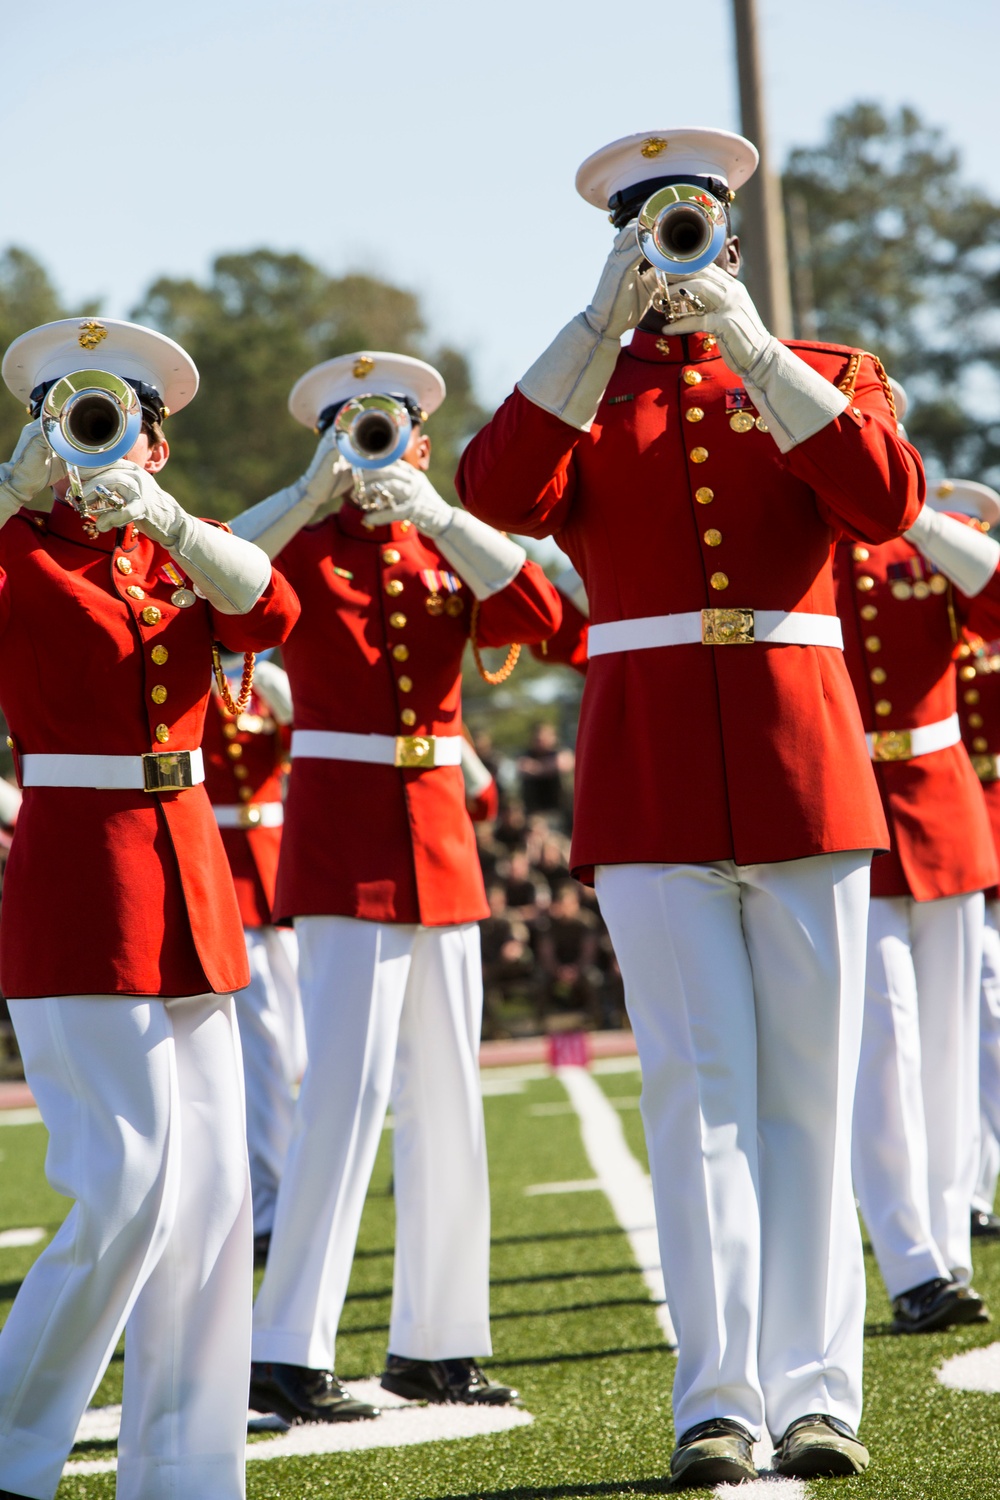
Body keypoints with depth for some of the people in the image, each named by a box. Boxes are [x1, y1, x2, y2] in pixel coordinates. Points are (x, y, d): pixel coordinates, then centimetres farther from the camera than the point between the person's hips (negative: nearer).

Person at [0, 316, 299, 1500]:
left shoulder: (176, 558, 14)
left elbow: (272, 612, -6)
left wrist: (163, 517, -18)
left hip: (188, 881, 6)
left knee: (212, 1188, 5)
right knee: (133, 1185, -12)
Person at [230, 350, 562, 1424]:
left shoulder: (448, 553, 13)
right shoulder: (303, 545, 1)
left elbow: (539, 616, -6)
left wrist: (436, 514, -14)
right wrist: (315, 494, -23)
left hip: (440, 839, 6)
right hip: (342, 839, -5)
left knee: (445, 1096, 7)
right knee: (348, 1088, -13)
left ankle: (432, 1343, 16)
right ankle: (286, 1355, -9)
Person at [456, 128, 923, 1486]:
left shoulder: (823, 376, 12)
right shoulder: (580, 393, 12)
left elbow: (884, 502, -9)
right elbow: (503, 496, -11)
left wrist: (751, 346, -14)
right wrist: (601, 327, -16)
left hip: (802, 763, 1)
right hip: (650, 784, -1)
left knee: (809, 1092, 2)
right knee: (698, 1086, -5)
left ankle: (816, 1395, 7)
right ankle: (719, 1402, -4)